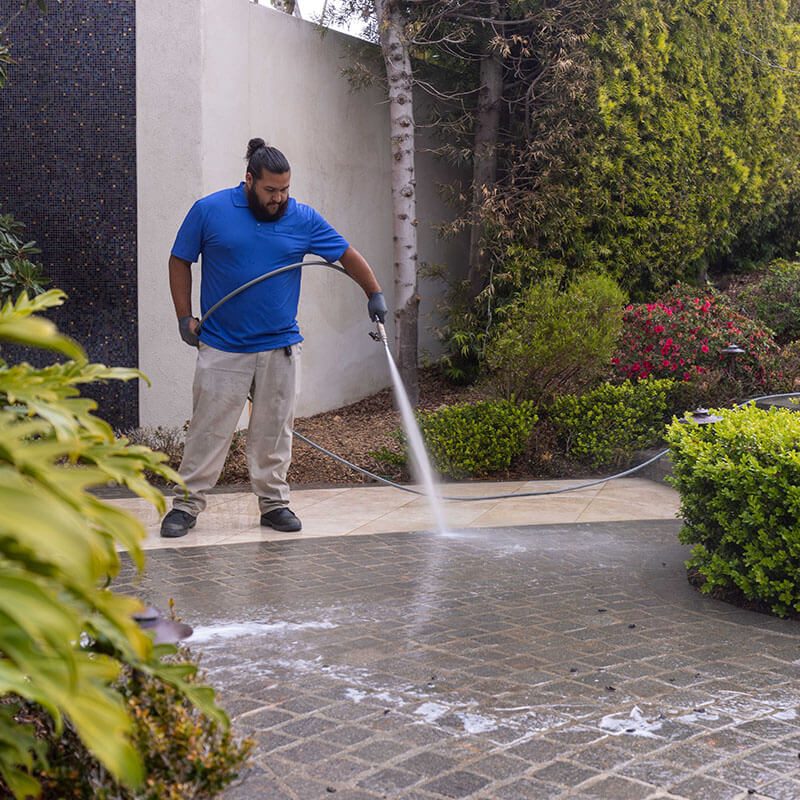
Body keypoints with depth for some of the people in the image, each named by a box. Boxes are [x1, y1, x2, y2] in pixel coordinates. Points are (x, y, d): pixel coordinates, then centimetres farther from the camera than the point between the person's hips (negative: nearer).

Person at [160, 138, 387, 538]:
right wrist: (185, 317, -1)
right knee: (208, 430, 0)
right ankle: (187, 505, 9)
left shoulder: (302, 219, 2)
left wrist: (374, 294, 0)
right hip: (222, 348, -2)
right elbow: (180, 261, 5)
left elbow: (347, 255, 9)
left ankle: (274, 502, 20)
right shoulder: (209, 211, -3)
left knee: (274, 431, 8)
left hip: (279, 348, 2)